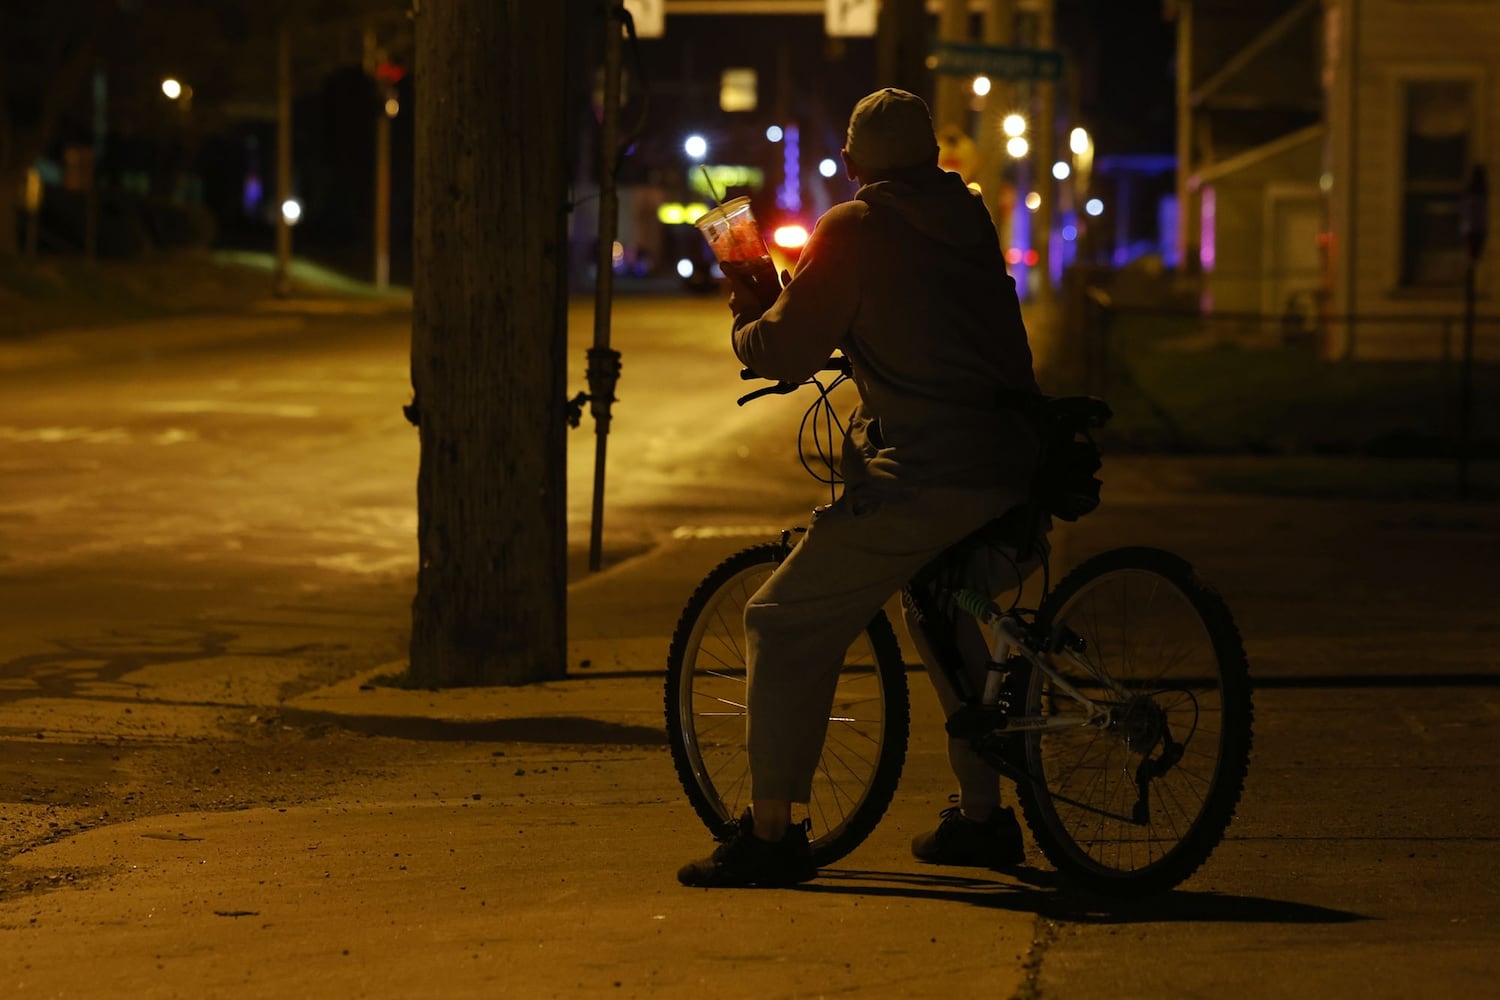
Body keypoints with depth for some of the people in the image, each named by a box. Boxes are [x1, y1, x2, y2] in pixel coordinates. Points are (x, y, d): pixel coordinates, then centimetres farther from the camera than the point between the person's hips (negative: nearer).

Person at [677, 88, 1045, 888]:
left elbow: (784, 353, -5)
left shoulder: (853, 231, -3)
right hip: (1011, 475, 7)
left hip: (917, 479, -7)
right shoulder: (971, 222, 17)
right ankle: (982, 816, 31)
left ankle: (771, 831, -4)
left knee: (786, 625, 1)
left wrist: (746, 318, 18)